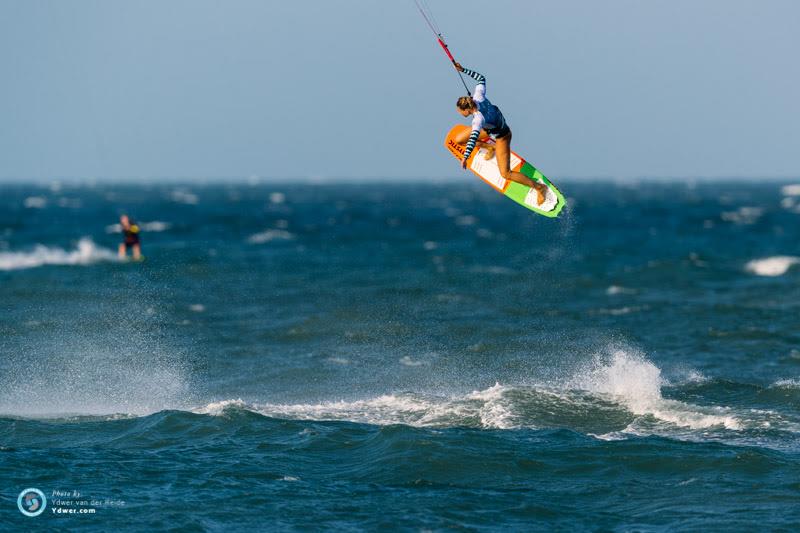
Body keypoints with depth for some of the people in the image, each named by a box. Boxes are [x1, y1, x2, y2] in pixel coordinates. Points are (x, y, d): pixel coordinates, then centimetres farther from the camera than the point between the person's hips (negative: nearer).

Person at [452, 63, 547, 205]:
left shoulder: (479, 118, -44)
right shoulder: (478, 97, -24)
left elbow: (474, 137, -57)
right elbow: (481, 78, -7)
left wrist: (465, 157, -66)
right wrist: (463, 70, -8)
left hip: (501, 137, -8)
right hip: (489, 128, 8)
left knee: (506, 174, -5)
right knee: (458, 140, 5)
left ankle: (539, 187, 10)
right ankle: (489, 147, 29)